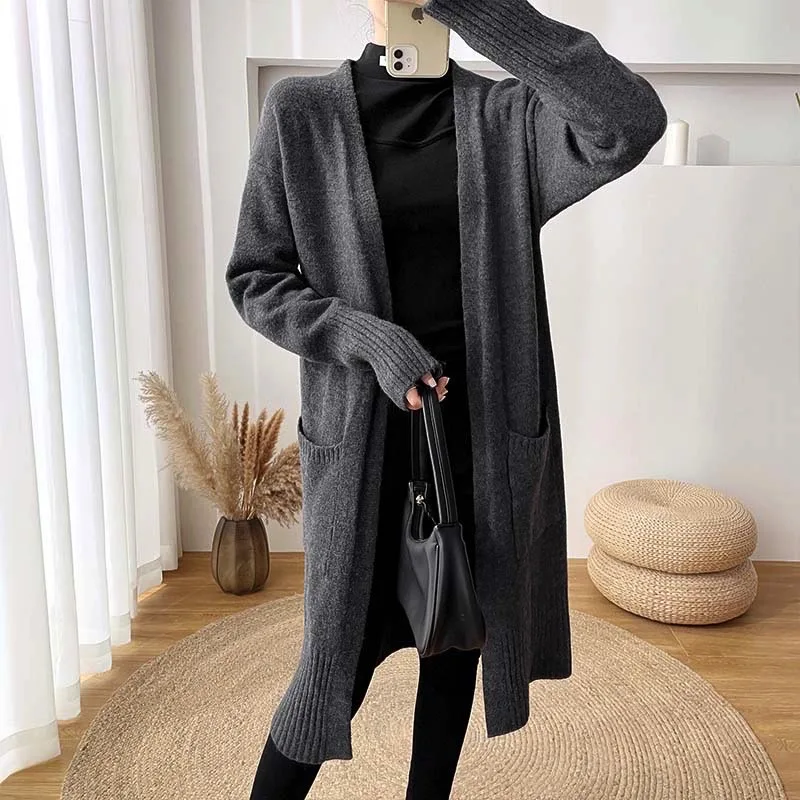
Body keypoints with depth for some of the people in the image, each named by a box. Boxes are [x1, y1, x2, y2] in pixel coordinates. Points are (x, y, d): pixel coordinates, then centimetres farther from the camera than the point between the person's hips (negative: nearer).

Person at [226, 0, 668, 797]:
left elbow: (632, 121, -18)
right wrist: (366, 338, -16)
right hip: (363, 429, -2)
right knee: (346, 649, 6)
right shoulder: (301, 112, -1)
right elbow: (254, 277, 0)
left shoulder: (507, 116, 1)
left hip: (483, 420, 3)